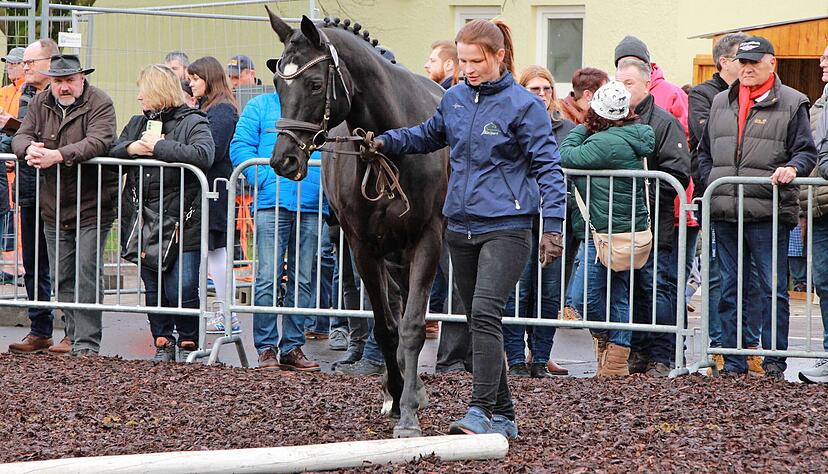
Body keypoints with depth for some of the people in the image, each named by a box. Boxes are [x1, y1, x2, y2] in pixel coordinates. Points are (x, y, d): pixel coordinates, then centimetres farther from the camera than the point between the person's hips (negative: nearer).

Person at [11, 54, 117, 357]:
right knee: (62, 277, 9)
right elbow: (21, 136, 4)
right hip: (53, 207, 6)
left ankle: (87, 345, -9)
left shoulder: (100, 104, -9)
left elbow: (98, 142, -24)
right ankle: (75, 337, 17)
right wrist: (30, 149, -21)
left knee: (87, 273, -10)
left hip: (91, 207, -6)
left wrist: (57, 156, -34)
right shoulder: (40, 104, 8)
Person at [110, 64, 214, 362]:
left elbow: (203, 155, -22)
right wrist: (132, 148, -8)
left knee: (180, 290, -7)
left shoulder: (192, 123, -3)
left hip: (183, 224, -6)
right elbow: (111, 152, 13)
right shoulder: (138, 123, 19)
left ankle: (188, 343, 7)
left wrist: (158, 147, -16)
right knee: (153, 289, 9)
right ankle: (162, 343, 18)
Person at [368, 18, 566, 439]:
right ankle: (503, 416, 17)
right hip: (461, 227, 7)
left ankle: (481, 412, -24)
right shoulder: (455, 98, 9)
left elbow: (546, 167, -7)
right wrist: (387, 142, 11)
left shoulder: (524, 105, -8)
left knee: (485, 314, -20)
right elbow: (429, 135, 28)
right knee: (477, 321, 10)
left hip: (505, 227, -7)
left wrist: (553, 225, -15)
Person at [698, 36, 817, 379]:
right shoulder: (721, 103, 16)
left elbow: (807, 152, 0)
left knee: (773, 289, -2)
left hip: (769, 212, -4)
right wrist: (711, 184, 8)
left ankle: (774, 359, 3)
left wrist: (792, 168, -20)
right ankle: (733, 361, 13)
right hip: (725, 213, 5)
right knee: (730, 289, 8)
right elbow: (705, 151, 22)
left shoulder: (791, 103, 2)